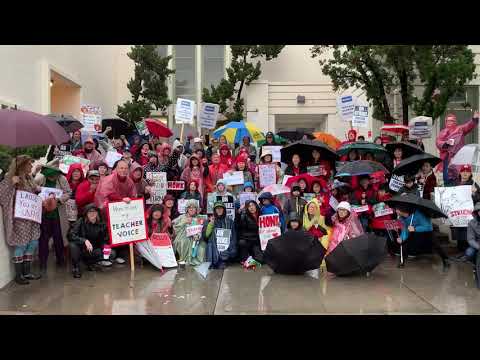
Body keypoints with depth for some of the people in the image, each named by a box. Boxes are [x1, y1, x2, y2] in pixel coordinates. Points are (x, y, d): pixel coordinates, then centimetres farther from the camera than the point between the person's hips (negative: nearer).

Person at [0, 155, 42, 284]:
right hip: (19, 218, -8)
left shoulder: (29, 178, 11)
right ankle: (18, 276, 12)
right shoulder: (10, 178, -11)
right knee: (21, 245, -1)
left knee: (33, 243, 11)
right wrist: (11, 183, -28)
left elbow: (37, 192, 23)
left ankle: (27, 272, 24)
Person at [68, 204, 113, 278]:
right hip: (82, 249, -3)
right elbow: (70, 235, -25)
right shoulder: (81, 222, -14)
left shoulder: (101, 224, -6)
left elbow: (104, 240, 1)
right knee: (73, 245, -34)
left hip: (94, 251, 3)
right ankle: (75, 267, -8)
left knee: (111, 254, -19)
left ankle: (89, 262, 5)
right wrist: (84, 240, -38)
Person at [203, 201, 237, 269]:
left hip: (224, 253, 0)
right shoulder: (209, 221, 13)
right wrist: (211, 223, -5)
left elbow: (233, 238, 9)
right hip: (212, 253, 0)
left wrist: (232, 250, -3)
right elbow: (205, 235, 2)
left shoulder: (229, 222, 12)